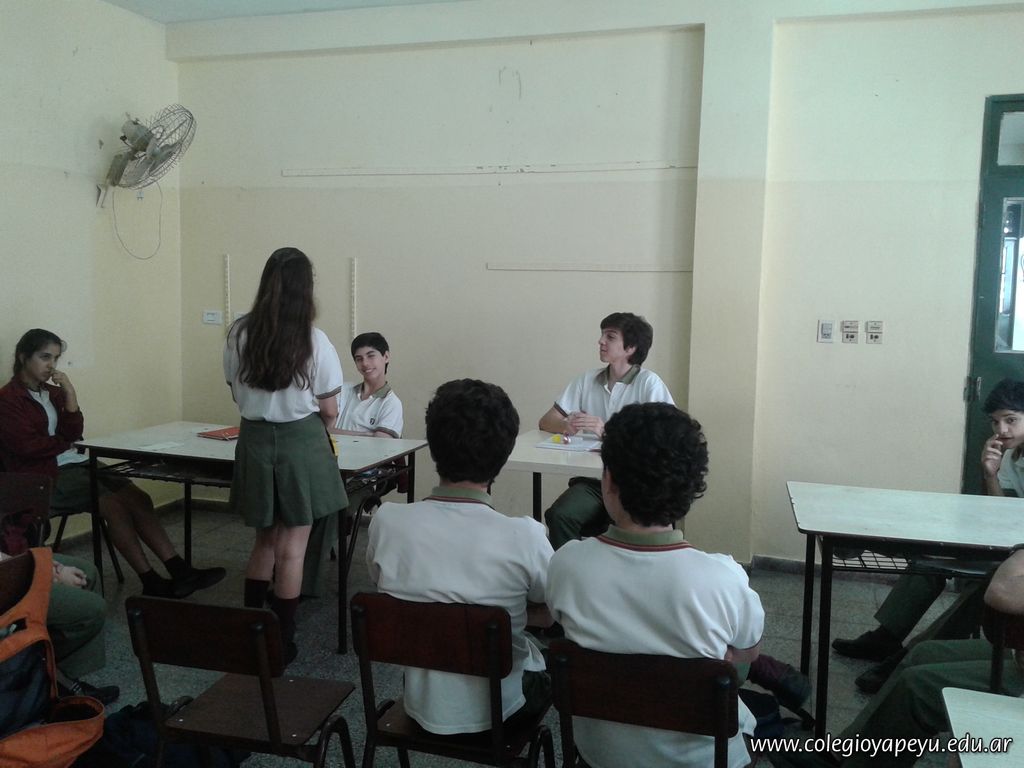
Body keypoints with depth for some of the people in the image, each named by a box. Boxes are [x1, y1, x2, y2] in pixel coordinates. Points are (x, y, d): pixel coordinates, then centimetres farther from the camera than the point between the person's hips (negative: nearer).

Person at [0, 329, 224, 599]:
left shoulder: (52, 392, 15)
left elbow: (73, 433, 3)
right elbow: (27, 446, -15)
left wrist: (70, 394, -6)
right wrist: (65, 443, 1)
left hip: (77, 465, 7)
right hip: (44, 476, -7)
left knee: (138, 497, -13)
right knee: (113, 503, -26)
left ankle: (178, 571, -19)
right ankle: (152, 583, -22)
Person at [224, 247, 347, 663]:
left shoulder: (239, 333, -3)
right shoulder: (314, 341, -13)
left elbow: (237, 393, 6)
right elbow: (328, 411, -6)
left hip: (255, 439, 4)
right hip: (301, 441, -4)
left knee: (265, 540, 20)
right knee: (291, 547, 6)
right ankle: (282, 642, 15)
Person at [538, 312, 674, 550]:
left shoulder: (649, 383, -3)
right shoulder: (587, 380, 11)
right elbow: (546, 422, 10)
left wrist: (607, 431, -25)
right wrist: (566, 425, -15)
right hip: (591, 479, 3)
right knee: (559, 515, -25)